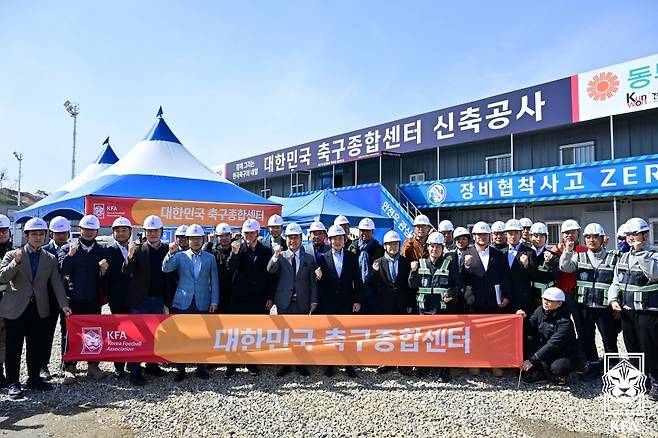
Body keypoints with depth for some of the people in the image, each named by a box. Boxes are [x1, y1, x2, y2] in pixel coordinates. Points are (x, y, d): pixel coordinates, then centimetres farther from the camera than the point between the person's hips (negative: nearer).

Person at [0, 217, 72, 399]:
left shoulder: (50, 259, 7)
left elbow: (57, 283, 1)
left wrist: (64, 305, -10)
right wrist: (16, 262, -23)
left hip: (39, 309, 2)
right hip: (16, 308, -2)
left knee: (36, 346, 9)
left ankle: (34, 378, 23)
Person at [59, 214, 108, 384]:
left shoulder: (101, 251, 6)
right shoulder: (67, 249, 3)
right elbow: (63, 271, -10)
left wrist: (104, 270, -19)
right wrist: (70, 255, -23)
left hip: (94, 300, 2)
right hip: (74, 299, -1)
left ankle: (93, 365, 17)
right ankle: (69, 367, 12)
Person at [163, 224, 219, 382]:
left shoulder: (210, 258, 7)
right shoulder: (180, 256, 5)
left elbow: (214, 281, 6)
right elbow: (166, 269, -9)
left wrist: (214, 301, 0)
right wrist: (171, 253, -24)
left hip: (203, 303, 1)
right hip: (183, 303, 0)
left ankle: (201, 367, 18)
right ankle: (180, 369, 13)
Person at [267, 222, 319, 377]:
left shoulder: (309, 258, 5)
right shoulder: (280, 257, 2)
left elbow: (312, 282, 6)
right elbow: (270, 270, -16)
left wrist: (313, 301, 0)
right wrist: (276, 255, -32)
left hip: (302, 302, 1)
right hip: (284, 302, 0)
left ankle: (301, 364, 19)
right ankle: (285, 364, 18)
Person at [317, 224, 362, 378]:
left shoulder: (352, 257, 4)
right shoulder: (323, 258, 2)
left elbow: (357, 281, 3)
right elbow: (321, 282, 1)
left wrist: (357, 300, -2)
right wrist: (320, 302, -8)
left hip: (347, 302, 0)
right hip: (329, 303, 0)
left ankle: (349, 365, 14)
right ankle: (330, 364, 20)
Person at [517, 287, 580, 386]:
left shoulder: (565, 321, -24)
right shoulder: (540, 310, -4)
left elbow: (553, 344, -30)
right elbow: (531, 330, 1)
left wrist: (532, 360, -33)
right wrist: (524, 319, -20)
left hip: (566, 356, -6)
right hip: (545, 349, 6)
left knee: (557, 368, -37)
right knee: (528, 339, -19)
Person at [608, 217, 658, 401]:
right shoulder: (623, 258, 11)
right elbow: (616, 283, 14)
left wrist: (639, 252, -25)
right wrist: (613, 300, 0)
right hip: (627, 311, 6)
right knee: (632, 348, 15)